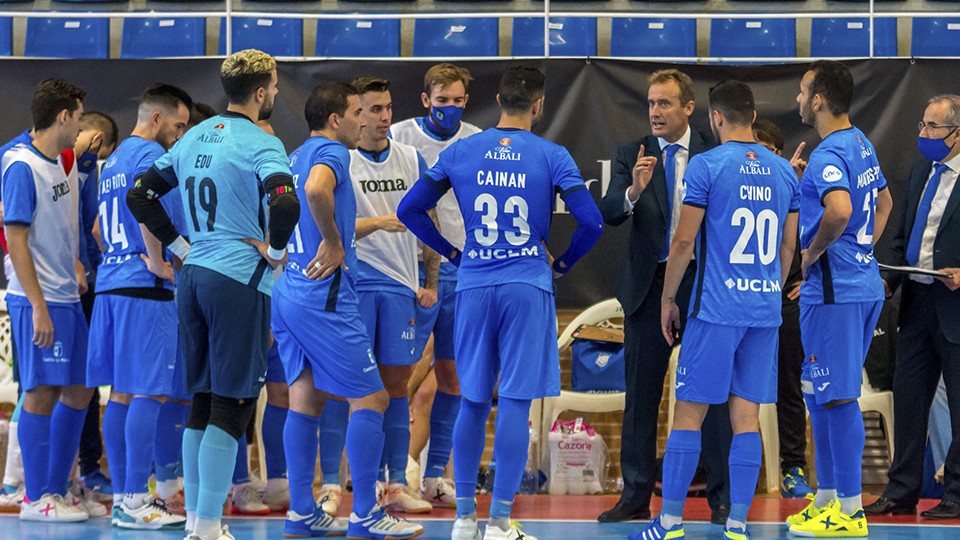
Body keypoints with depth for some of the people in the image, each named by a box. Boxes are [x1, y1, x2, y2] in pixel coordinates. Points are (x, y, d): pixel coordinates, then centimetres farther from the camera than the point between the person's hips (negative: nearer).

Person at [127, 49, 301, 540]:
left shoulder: (194, 138, 13)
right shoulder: (260, 144, -10)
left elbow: (139, 195, 16)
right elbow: (285, 203, -28)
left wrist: (181, 246, 15)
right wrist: (275, 250, -12)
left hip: (193, 275, 8)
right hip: (240, 279, -8)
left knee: (202, 403, 13)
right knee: (232, 405, -5)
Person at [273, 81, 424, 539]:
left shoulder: (297, 156, 17)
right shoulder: (331, 152, -11)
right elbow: (316, 190, -33)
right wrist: (334, 242, -21)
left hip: (289, 292, 10)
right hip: (325, 296, -10)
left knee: (306, 399, 11)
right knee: (370, 399, -4)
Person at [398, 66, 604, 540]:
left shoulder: (460, 153, 5)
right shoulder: (553, 157, -3)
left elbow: (409, 210, 8)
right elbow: (591, 222, -8)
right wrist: (564, 262, 9)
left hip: (473, 287, 3)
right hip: (528, 287, -3)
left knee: (473, 402, 13)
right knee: (515, 403, -2)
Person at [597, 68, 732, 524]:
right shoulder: (632, 155, 4)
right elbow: (609, 213, -9)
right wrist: (633, 192, -28)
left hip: (703, 282, -2)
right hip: (649, 284, 2)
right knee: (641, 393, 6)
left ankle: (722, 497, 7)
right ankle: (636, 496, 13)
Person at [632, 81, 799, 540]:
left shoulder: (706, 165, -7)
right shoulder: (784, 171, 10)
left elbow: (684, 242, -7)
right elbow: (788, 247, 16)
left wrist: (667, 299, 3)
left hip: (716, 310, -5)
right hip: (765, 311, 5)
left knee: (688, 413, 0)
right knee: (746, 417, 5)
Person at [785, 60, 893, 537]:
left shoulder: (830, 155, -18)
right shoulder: (861, 144, 14)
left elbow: (839, 211, -36)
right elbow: (883, 204, 28)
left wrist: (812, 252, -19)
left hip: (833, 292, -10)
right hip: (862, 282, 10)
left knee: (838, 398, -5)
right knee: (821, 395, 17)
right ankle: (827, 499, 24)